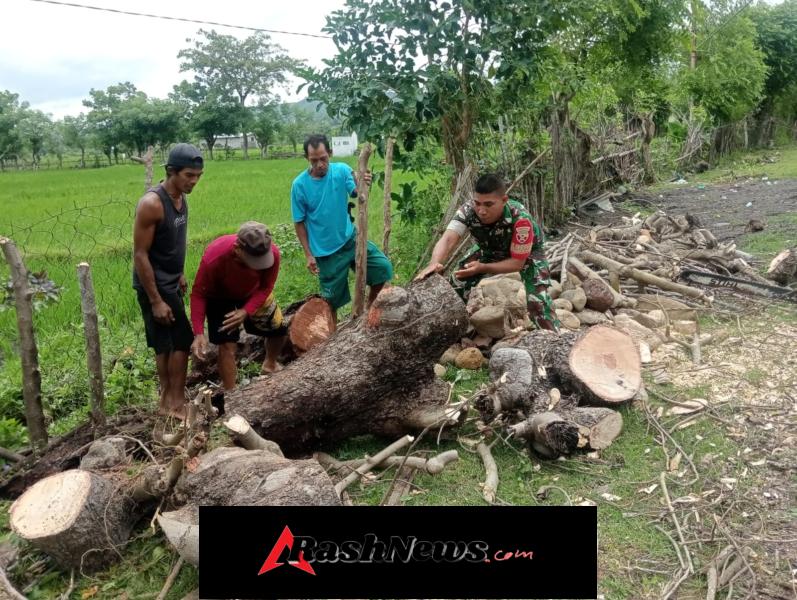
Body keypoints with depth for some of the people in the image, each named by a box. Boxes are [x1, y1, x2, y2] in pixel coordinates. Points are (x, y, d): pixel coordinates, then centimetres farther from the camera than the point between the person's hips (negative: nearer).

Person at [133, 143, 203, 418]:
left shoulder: (181, 198, 3)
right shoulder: (151, 203, -23)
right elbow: (140, 255, -22)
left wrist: (180, 275, 18)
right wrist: (156, 300, -22)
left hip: (170, 283, 8)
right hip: (154, 285, -8)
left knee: (167, 343, 14)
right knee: (182, 341, -4)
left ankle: (168, 401, 24)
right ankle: (176, 403, 8)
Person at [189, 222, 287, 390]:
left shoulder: (272, 253, -35)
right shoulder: (214, 257, -42)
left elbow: (265, 288, -18)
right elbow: (199, 294, -27)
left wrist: (246, 311, -33)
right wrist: (199, 333, -34)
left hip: (255, 293, 3)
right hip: (220, 297, -3)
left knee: (278, 328, 11)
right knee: (227, 345, -12)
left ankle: (270, 365, 44)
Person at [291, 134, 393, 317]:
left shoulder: (342, 170, -7)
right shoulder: (299, 185, -11)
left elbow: (356, 194, -23)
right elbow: (299, 223, -5)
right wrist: (309, 255, -7)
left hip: (350, 238, 2)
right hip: (325, 251, -2)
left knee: (383, 267, -8)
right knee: (332, 299, 8)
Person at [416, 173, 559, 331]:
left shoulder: (520, 219, -42)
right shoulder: (468, 211, -34)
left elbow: (518, 263, -33)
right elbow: (448, 239, -46)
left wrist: (482, 268, -45)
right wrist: (434, 264, -68)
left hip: (527, 252, -3)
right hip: (490, 249, 4)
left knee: (537, 298, -22)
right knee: (458, 283, -6)